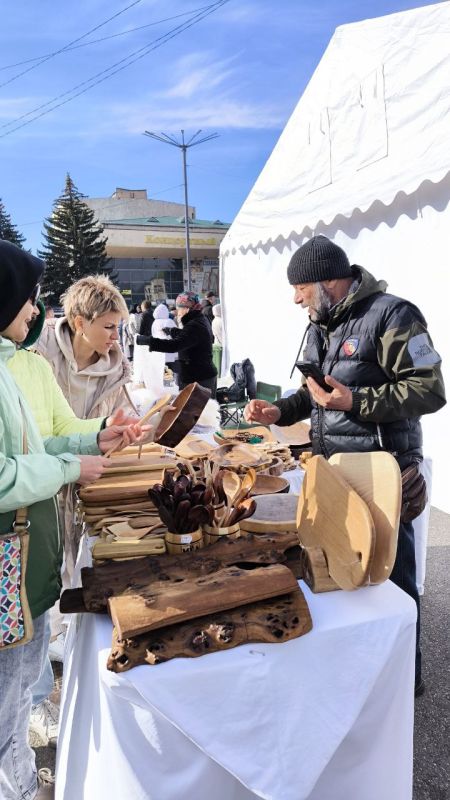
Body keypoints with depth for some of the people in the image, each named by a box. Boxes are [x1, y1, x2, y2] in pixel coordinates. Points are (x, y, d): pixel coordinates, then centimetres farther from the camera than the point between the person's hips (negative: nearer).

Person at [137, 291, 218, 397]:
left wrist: (144, 340, -27)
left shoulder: (195, 325, -21)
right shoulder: (200, 320, 13)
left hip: (198, 379, -11)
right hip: (204, 376, 11)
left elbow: (174, 345, -31)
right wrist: (170, 331, 40)